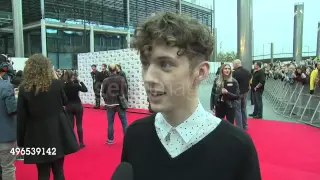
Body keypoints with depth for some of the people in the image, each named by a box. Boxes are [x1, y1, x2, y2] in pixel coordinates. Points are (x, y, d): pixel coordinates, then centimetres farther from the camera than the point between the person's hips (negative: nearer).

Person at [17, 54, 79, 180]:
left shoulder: (24, 88, -9)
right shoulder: (56, 83, -8)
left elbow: (21, 117, -6)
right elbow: (65, 102, 10)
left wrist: (21, 141, 4)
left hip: (38, 136, -1)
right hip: (58, 132, 1)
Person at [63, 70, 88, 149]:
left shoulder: (63, 86, -7)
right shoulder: (76, 85, -15)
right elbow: (85, 89, -3)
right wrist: (80, 81, 1)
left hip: (68, 107, 3)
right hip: (78, 106, -3)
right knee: (79, 125, 6)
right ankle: (81, 143, 11)